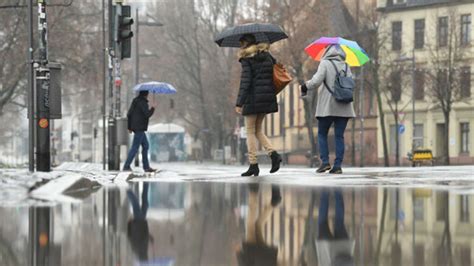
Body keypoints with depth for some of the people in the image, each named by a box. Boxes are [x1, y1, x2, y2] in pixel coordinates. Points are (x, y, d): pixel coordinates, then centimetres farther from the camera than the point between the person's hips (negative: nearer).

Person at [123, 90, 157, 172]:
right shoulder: (143, 102, -14)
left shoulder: (135, 102, 13)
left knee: (146, 146, 13)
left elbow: (129, 114, 15)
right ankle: (126, 166, -7)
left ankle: (146, 167, 13)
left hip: (135, 127, 10)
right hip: (140, 128, -10)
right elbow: (147, 114, -22)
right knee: (135, 147, -7)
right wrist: (153, 108, -4)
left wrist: (129, 127, 19)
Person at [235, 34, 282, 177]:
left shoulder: (247, 59, -8)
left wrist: (239, 103, -15)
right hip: (267, 99, 6)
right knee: (258, 130, 16)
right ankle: (273, 154, -4)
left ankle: (253, 164, -1)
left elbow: (245, 82, -14)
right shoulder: (267, 56, 11)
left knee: (250, 131, 2)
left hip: (253, 99, -6)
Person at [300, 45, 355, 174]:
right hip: (344, 107, 4)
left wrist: (305, 87, 1)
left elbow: (316, 80, -14)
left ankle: (325, 162, -4)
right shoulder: (346, 66, 11)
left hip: (327, 106, -4)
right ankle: (338, 165, -1)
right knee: (339, 136, 4)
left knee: (322, 134, 8)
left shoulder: (325, 63, -4)